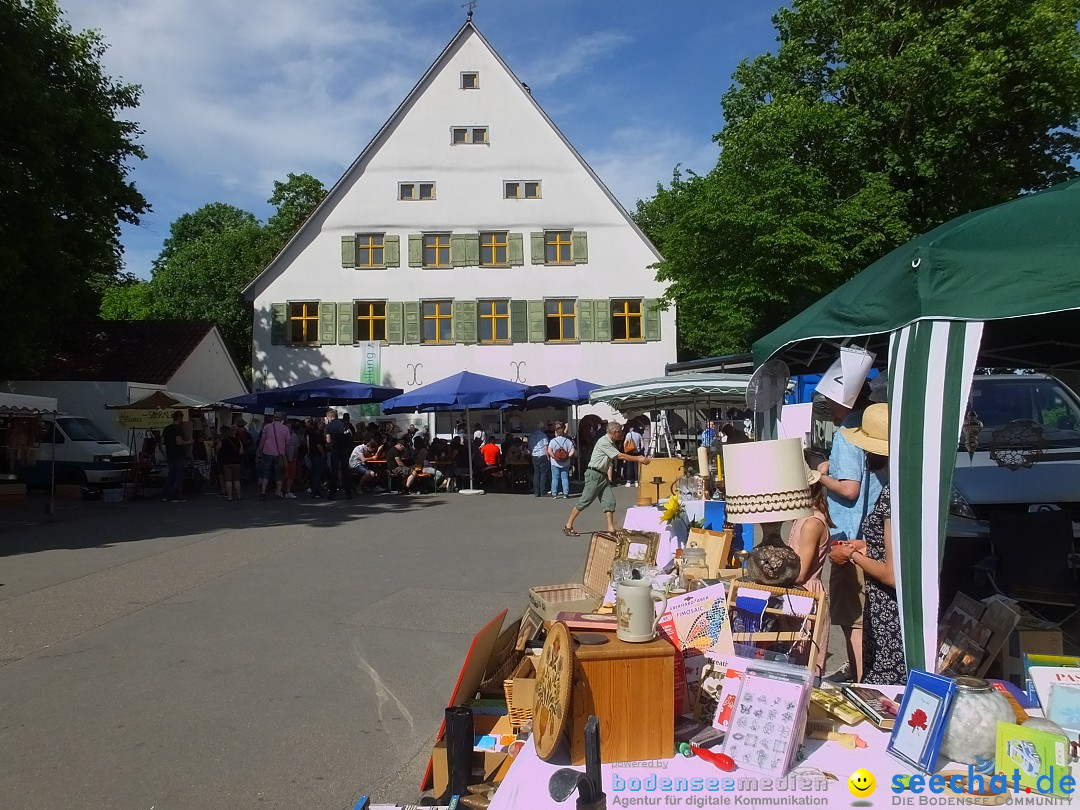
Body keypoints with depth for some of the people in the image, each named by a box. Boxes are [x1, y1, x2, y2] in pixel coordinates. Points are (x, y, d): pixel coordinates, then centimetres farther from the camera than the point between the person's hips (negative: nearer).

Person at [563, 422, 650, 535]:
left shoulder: (612, 443, 13)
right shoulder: (604, 442, -18)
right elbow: (620, 456, -19)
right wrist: (638, 459, -15)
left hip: (603, 475, 9)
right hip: (594, 474, -9)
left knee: (609, 501, 1)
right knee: (585, 501, -5)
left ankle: (611, 528, 1)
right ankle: (568, 526, 3)